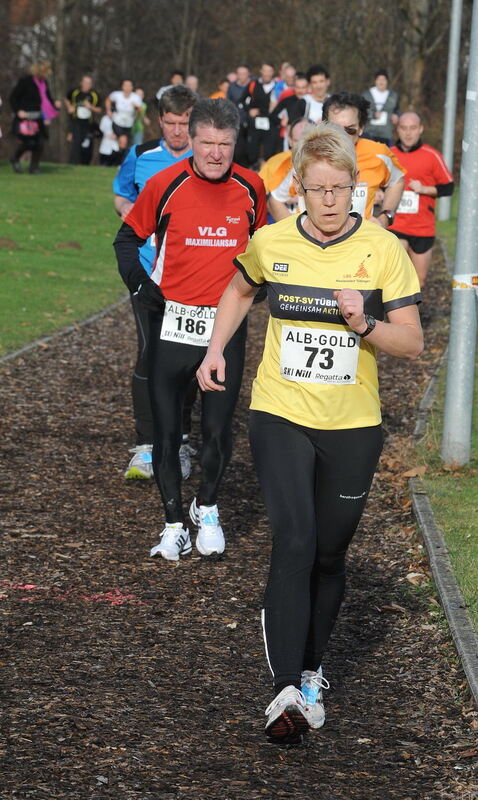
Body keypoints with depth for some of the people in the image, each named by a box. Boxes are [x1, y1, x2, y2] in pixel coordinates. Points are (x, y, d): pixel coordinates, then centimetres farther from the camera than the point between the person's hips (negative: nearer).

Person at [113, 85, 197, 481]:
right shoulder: (141, 156, 2)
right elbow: (121, 194, 18)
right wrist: (127, 209, -2)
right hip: (149, 271, 0)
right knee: (150, 352, -8)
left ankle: (180, 441, 24)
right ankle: (145, 446, -4)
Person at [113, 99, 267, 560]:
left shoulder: (250, 188, 0)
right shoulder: (164, 185, -6)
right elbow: (128, 237, 8)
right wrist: (139, 283, -6)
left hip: (227, 324, 1)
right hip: (172, 322, -1)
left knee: (218, 429, 1)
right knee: (166, 429, 3)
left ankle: (207, 508, 26)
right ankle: (174, 524, 16)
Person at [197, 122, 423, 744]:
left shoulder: (383, 249, -6)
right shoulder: (271, 243, -2)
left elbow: (412, 344, -5)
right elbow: (240, 291, 21)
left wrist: (364, 323, -22)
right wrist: (216, 349, 12)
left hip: (353, 425, 1)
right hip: (281, 417, -1)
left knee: (330, 554, 11)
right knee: (294, 545, -16)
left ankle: (310, 667, 32)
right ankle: (289, 690, -19)